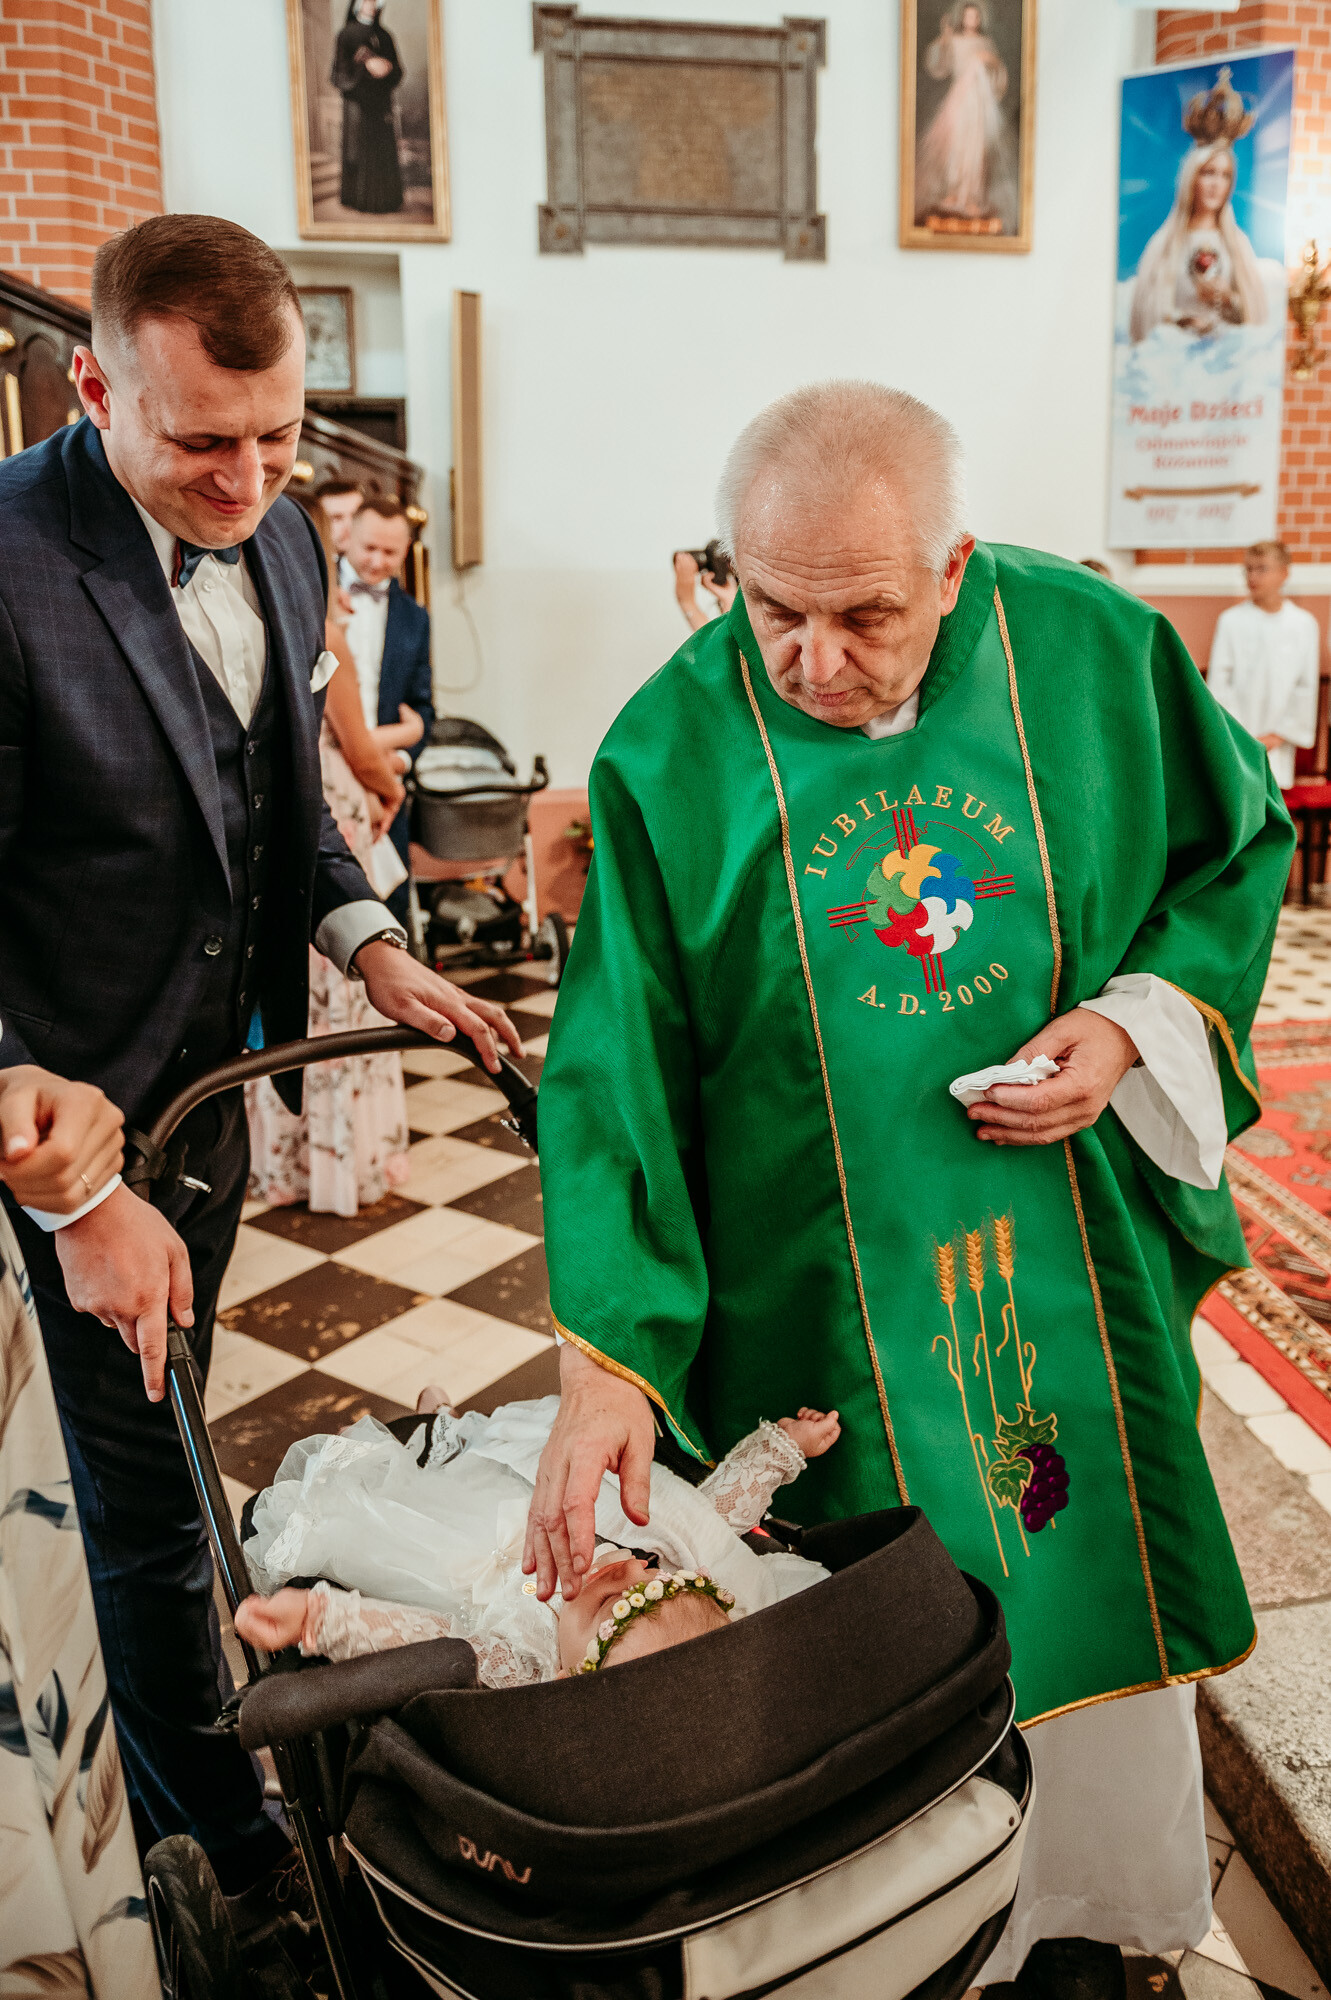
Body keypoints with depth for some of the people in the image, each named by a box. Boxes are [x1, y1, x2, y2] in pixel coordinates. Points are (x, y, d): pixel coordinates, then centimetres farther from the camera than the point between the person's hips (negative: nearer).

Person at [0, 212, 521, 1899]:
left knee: (157, 1437, 25)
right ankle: (220, 1853, 34)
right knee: (148, 1482, 11)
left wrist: (366, 940, -2)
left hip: (218, 1067, 6)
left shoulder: (276, 534, 0)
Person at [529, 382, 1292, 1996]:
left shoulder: (1097, 654, -10)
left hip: (1079, 1255, 3)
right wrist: (605, 1358, -20)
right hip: (818, 1304, -2)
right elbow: (617, 1073, -14)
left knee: (1091, 1584, 19)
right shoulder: (671, 754, -14)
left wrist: (1135, 1022, -12)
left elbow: (1239, 845, 6)